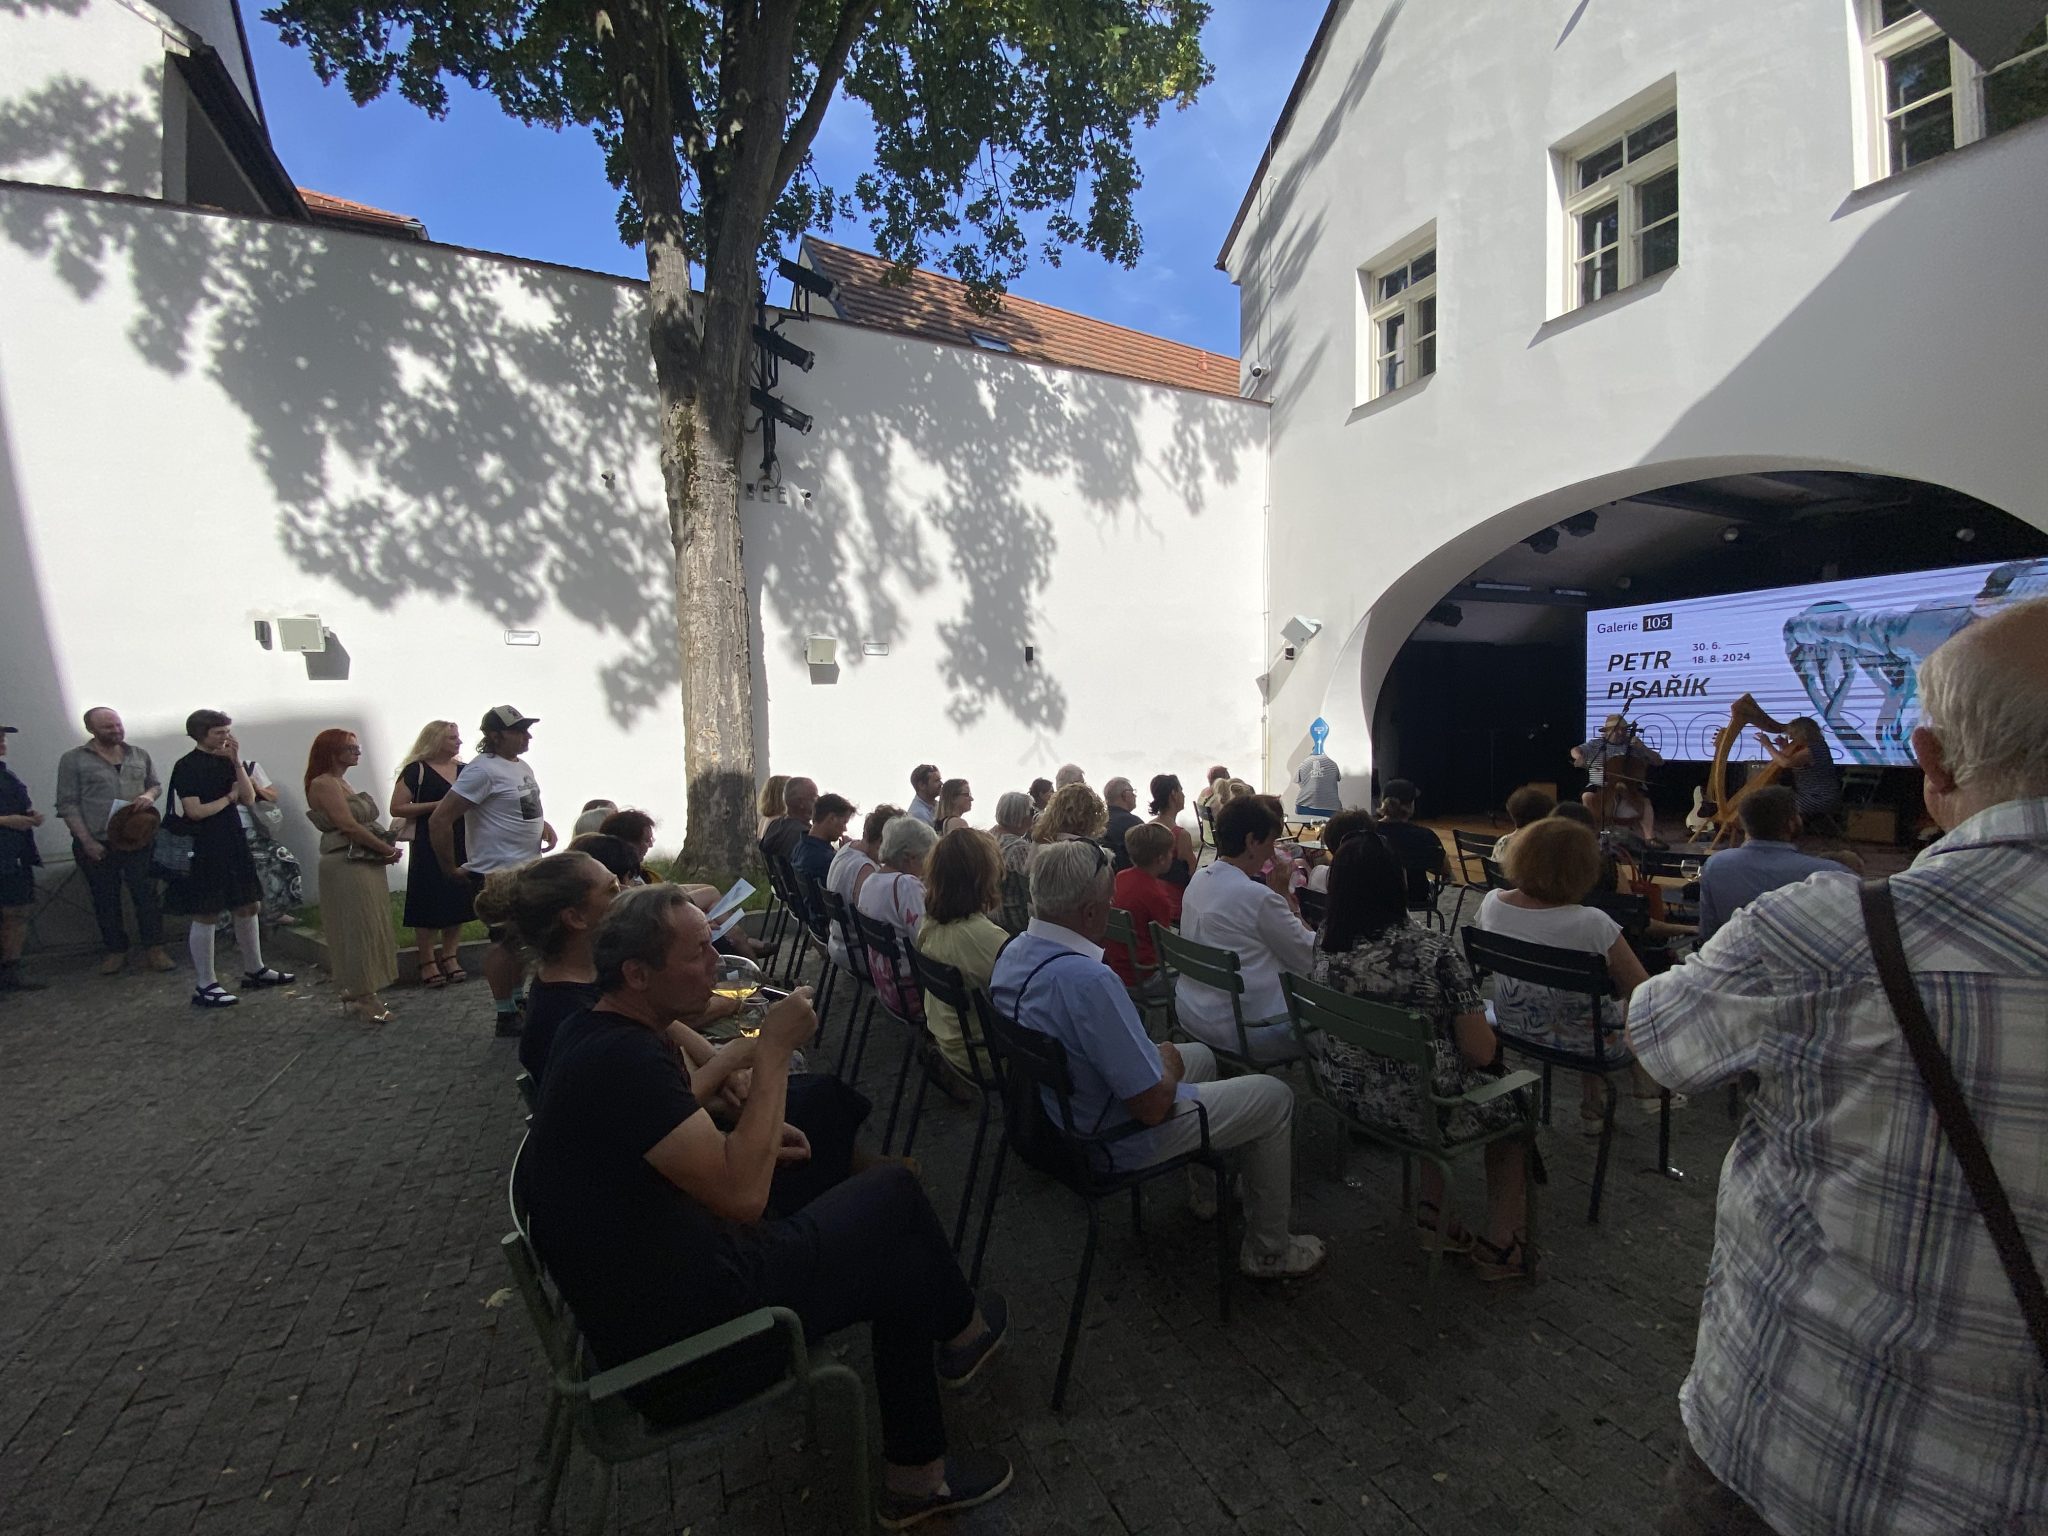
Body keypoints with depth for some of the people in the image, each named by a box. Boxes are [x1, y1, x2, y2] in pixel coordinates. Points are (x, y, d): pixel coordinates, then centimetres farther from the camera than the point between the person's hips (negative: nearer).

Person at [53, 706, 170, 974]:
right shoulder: (73, 759, -1)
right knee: (106, 901, 8)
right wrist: (86, 841, -10)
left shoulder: (140, 756, 8)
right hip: (97, 845, -1)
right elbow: (67, 804, -3)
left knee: (148, 896, 1)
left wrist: (149, 795, -7)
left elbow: (156, 785, 19)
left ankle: (153, 949, 8)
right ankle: (115, 950, 20)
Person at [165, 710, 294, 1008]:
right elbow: (195, 811, -17)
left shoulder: (224, 762, 8)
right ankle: (204, 986, 8)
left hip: (233, 842, 7)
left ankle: (254, 970, 27)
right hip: (203, 847, -7)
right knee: (206, 915, -1)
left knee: (247, 906, 13)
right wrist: (228, 797, -3)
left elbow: (249, 798, -1)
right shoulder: (186, 766, -11)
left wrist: (237, 762, -6)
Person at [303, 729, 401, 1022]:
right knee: (359, 930, -4)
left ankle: (356, 993, 24)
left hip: (364, 863, 9)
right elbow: (348, 826, -19)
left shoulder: (340, 782, 16)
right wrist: (389, 849, -12)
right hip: (347, 866, -9)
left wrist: (386, 850, 0)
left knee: (367, 930, 14)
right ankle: (364, 1000, 2)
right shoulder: (323, 784, -11)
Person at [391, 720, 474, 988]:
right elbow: (397, 808, -10)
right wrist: (437, 805, -16)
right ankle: (427, 963, 10)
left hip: (461, 844, 5)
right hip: (428, 845, -5)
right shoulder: (416, 770, -5)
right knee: (428, 904, -1)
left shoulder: (464, 770, 10)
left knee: (458, 901, 6)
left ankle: (449, 957, 18)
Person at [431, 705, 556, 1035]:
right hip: (497, 874, -9)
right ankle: (505, 1016, 9)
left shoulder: (522, 766, 10)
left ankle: (518, 998, 32)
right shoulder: (482, 770, -17)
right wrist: (451, 868, -13)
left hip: (528, 870, 9)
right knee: (505, 942, -1)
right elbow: (439, 820, -19)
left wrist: (544, 825, 6)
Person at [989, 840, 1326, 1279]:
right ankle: (1268, 1253, 24)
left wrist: (1158, 1056, 6)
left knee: (1201, 1055, 28)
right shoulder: (1089, 980, -37)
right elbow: (1152, 1106, -29)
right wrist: (1168, 1063, -7)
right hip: (1116, 1142, -8)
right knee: (1275, 1097, 7)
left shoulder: (1012, 952, -7)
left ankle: (1205, 1192, 46)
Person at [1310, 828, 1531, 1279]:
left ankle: (1432, 1216, 38)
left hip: (1345, 1094, 5)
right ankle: (1501, 1249, 37)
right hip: (1417, 1107, -5)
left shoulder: (1324, 942, -9)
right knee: (1513, 1105, 25)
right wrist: (1485, 1027, 5)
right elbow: (1481, 1052, -18)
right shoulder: (1434, 950, -25)